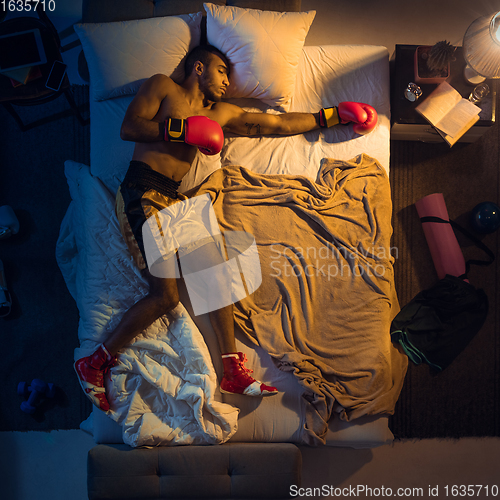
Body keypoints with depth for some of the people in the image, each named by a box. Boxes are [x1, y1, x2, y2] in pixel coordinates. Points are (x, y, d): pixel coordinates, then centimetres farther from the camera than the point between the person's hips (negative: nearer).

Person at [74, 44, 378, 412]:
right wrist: (185, 129, -10)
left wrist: (333, 116, 18)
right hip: (143, 192, -7)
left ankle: (234, 372, 5)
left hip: (174, 199, 7)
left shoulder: (221, 114, 22)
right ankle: (95, 363, 4)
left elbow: (278, 124, 19)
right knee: (166, 295, -14)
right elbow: (129, 128, -6)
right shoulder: (163, 87, 9)